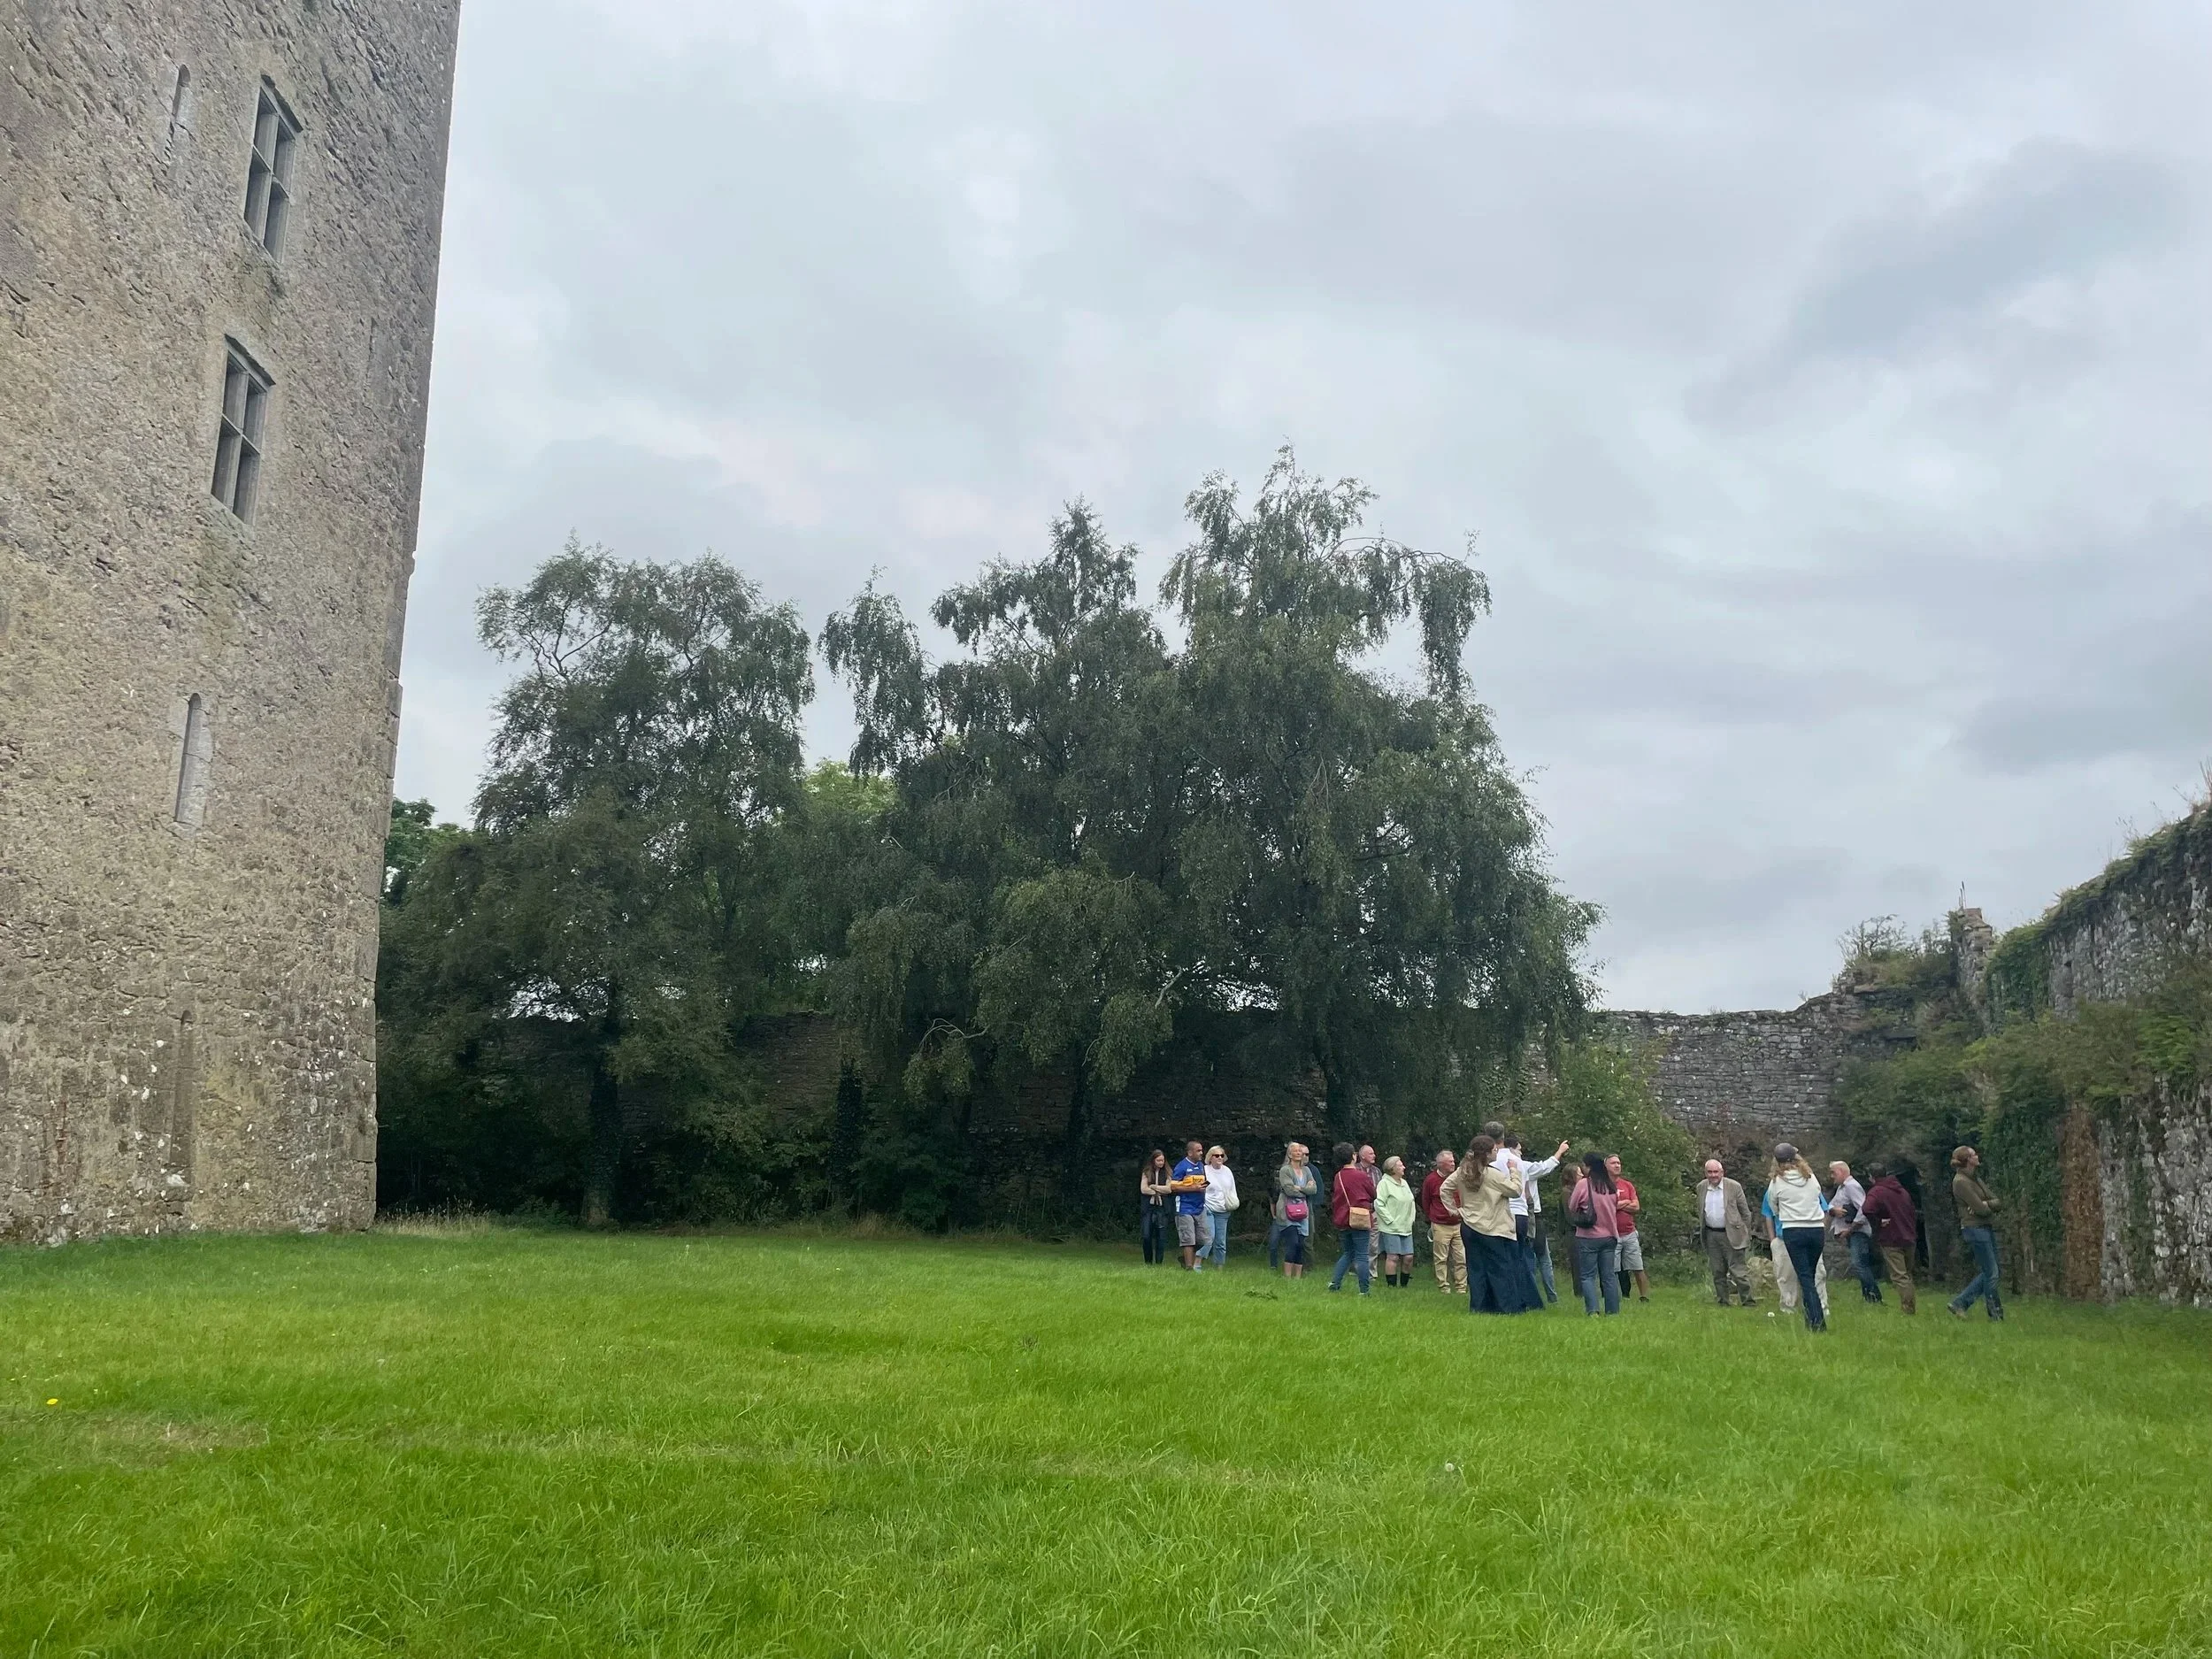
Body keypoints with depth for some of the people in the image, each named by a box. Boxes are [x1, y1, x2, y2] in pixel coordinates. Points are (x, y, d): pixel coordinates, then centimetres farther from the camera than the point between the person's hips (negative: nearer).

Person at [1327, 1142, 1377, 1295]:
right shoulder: (1362, 1176, -10)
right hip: (1360, 1218, -5)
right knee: (1361, 1256, -1)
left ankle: (1335, 1282, 7)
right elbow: (1374, 1195, 3)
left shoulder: (1338, 1177, 4)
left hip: (1342, 1219, 5)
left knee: (1347, 1253, 18)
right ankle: (1364, 1290, -1)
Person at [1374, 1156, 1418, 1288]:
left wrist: (1411, 1219, 13)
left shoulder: (1404, 1183, 16)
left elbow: (1411, 1201, 25)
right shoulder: (1384, 1184, -9)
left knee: (1409, 1257, 4)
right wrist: (1390, 1220, -15)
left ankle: (1404, 1285, 17)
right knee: (1393, 1257, -7)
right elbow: (1379, 1204, -15)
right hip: (1391, 1228, -7)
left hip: (1406, 1228, 8)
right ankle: (1392, 1286, 0)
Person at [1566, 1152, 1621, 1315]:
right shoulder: (1610, 1186, 4)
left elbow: (1572, 1207, -1)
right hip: (1609, 1236, 5)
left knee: (1587, 1276, 0)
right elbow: (1612, 1208, 15)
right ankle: (1613, 1310, 7)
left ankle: (1592, 1309, -13)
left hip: (1588, 1237, -5)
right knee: (1609, 1276, 9)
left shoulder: (1583, 1184, -11)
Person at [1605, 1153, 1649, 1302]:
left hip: (1630, 1234, 4)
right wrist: (1625, 1203, -6)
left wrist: (1616, 1205, -6)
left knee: (1638, 1269, 5)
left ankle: (1644, 1296, 13)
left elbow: (1636, 1207, 4)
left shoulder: (1628, 1185, 11)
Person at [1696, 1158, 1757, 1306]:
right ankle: (1722, 1302, 16)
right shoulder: (1701, 1187, 5)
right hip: (1711, 1235, 4)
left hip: (1731, 1235, -4)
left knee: (1738, 1270, -7)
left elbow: (1745, 1212, 0)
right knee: (1718, 1272, 8)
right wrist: (1702, 1230, 13)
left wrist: (1747, 1235, 0)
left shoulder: (1734, 1187, -6)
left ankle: (1749, 1302, -1)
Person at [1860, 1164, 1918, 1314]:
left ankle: (1908, 1308, -11)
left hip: (1891, 1241, -7)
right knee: (1908, 1275, 19)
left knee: (1899, 1276, -6)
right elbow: (1913, 1213, 19)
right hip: (1909, 1238, 7)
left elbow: (1866, 1210, -30)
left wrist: (1878, 1222, -15)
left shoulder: (1877, 1192, -12)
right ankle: (1913, 1306, 21)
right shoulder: (1902, 1191, 13)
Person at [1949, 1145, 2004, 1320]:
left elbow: (1996, 1201, 9)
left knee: (1988, 1273, 11)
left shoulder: (1975, 1178, 15)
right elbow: (1980, 1209, -19)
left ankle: (1959, 1303, 17)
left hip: (1987, 1228, 9)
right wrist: (1990, 1207, 2)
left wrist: (1986, 1204, -12)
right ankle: (1996, 1316, 5)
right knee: (1991, 1273, -4)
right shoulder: (1961, 1181, -14)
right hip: (1975, 1228, -9)